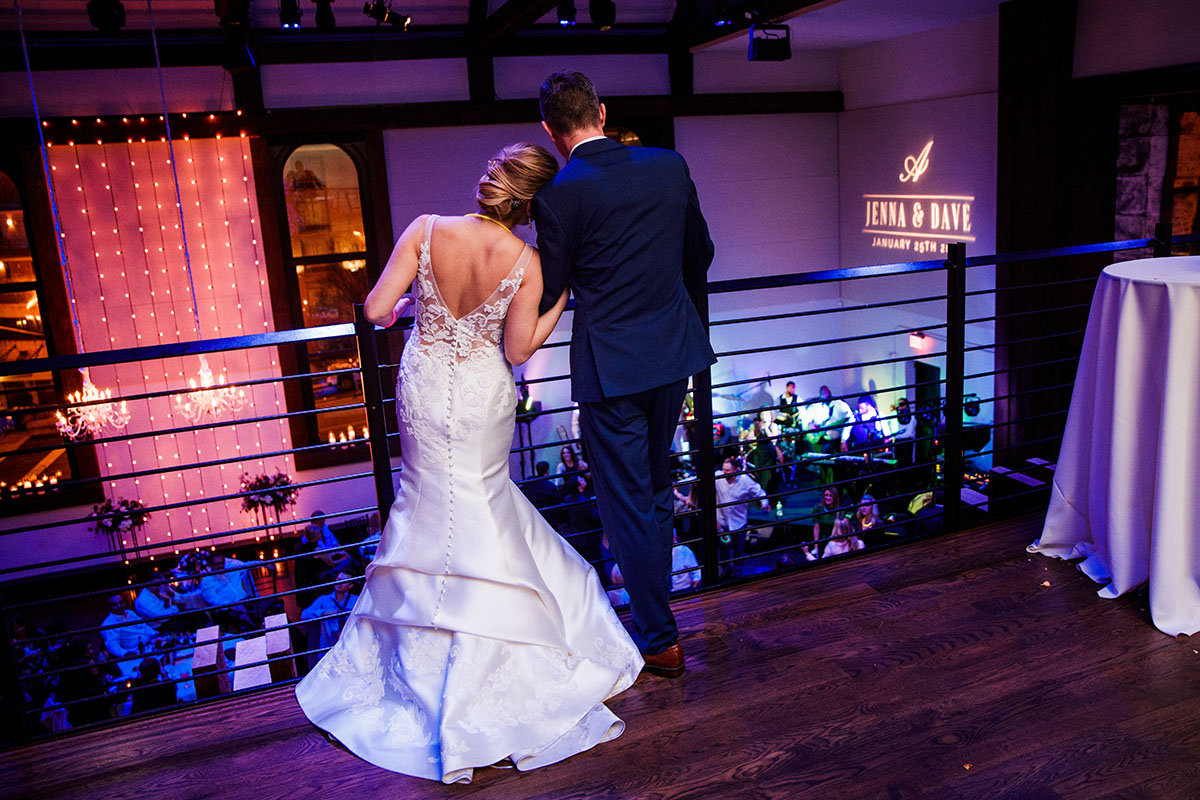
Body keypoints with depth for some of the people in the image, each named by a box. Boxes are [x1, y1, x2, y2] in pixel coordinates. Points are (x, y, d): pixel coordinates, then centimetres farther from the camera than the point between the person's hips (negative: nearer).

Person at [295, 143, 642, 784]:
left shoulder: (426, 230, -14)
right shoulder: (525, 261, -18)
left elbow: (375, 310, -13)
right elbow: (519, 351, -10)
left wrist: (401, 305, 9)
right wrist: (564, 297, -2)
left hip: (423, 386, 2)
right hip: (483, 394, -2)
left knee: (432, 497, 21)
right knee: (481, 498, 18)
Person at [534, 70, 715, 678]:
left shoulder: (558, 195, -14)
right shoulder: (669, 166, 1)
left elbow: (551, 291, -6)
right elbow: (700, 253, 12)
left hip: (610, 365, -6)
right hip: (675, 353, 6)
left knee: (627, 501, 6)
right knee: (655, 486, 22)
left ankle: (659, 640, 17)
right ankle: (651, 604, 38)